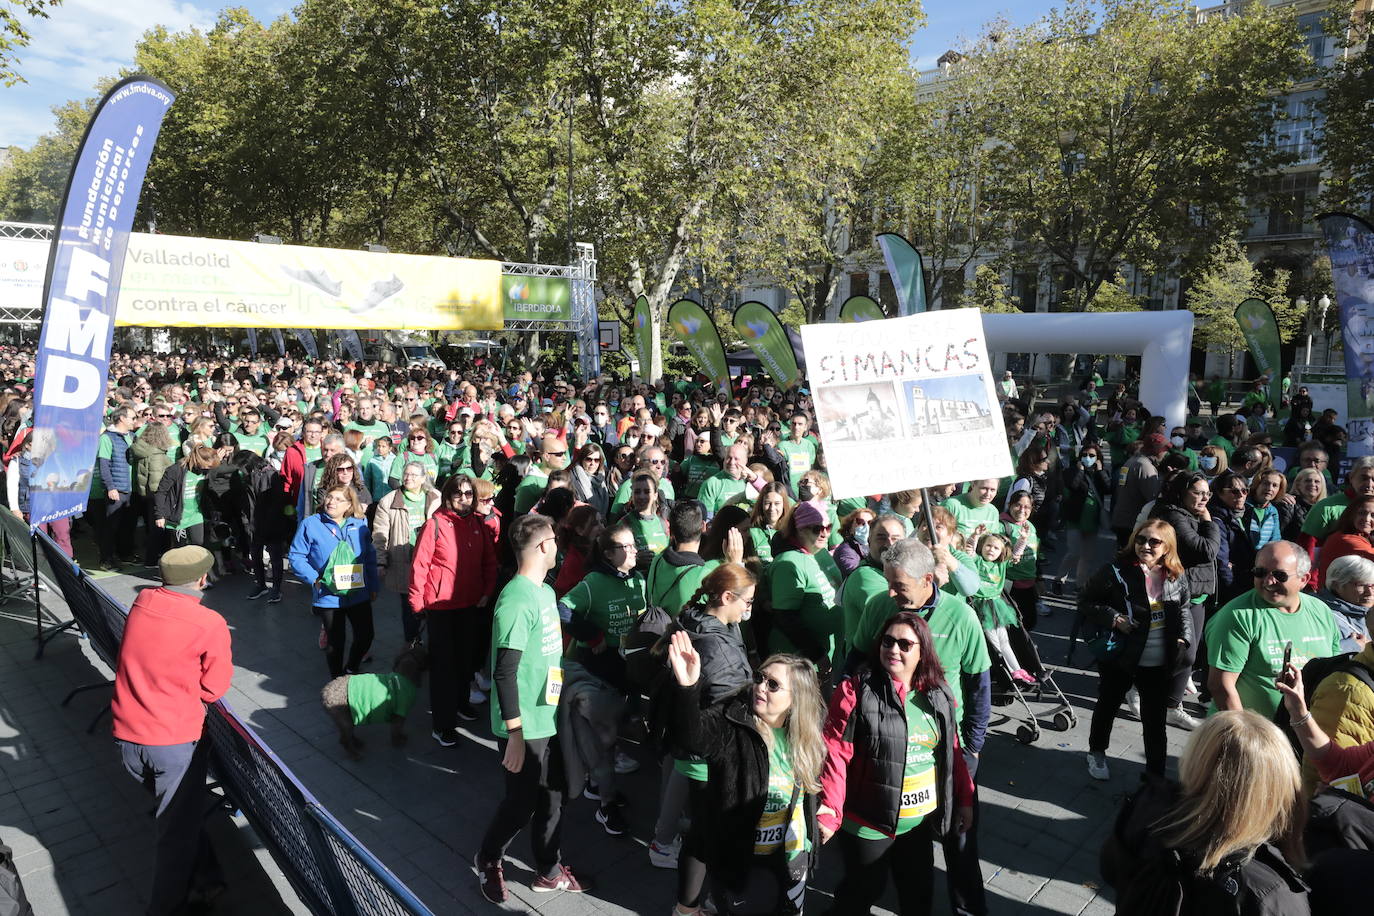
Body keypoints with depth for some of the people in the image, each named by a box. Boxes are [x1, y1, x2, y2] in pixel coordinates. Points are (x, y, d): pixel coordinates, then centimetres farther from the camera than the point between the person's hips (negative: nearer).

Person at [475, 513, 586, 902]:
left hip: (549, 718, 8)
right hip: (526, 726, -8)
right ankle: (489, 862, 34)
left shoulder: (546, 592, 6)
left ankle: (549, 871, 35)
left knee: (553, 796, 18)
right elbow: (504, 673, -24)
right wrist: (515, 733, -22)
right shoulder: (517, 601, -23)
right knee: (522, 803, 8)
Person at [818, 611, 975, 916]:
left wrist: (964, 799, 12)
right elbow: (835, 754, -18)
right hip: (868, 823, -5)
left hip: (922, 820, 5)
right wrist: (829, 812, -25)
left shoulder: (938, 695, 1)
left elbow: (952, 751, 11)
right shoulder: (856, 690, -16)